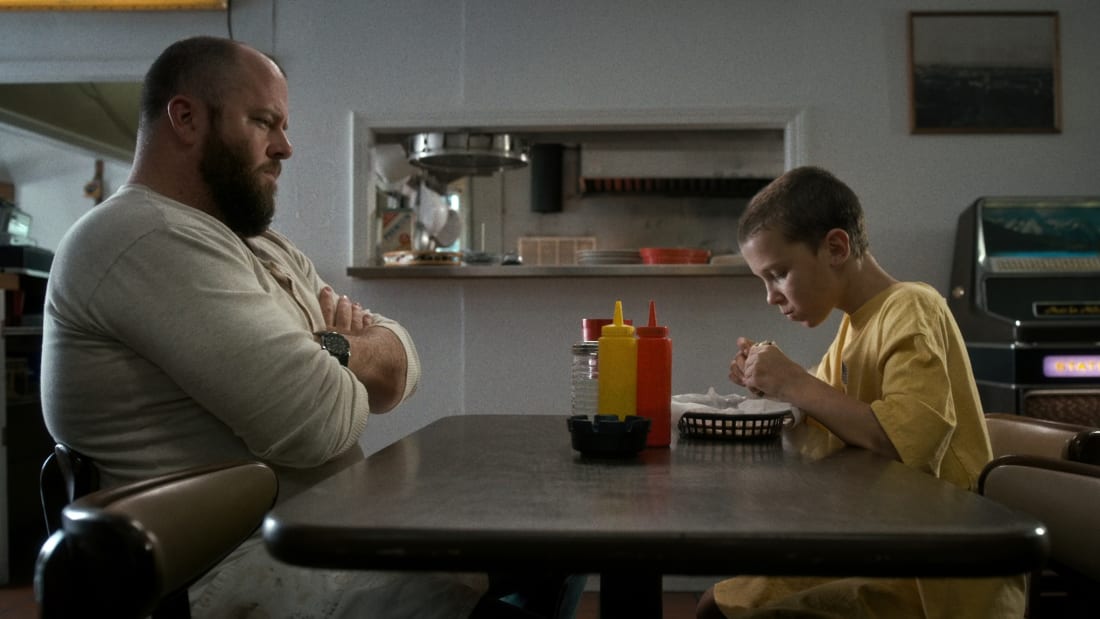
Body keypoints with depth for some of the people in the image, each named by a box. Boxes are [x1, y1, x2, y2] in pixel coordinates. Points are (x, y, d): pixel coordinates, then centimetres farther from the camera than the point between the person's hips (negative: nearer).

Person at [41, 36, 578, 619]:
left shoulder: (262, 246, 15)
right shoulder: (147, 240, -17)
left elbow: (400, 361, 10)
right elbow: (317, 422, -24)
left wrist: (333, 350, -12)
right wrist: (348, 351, -3)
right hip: (238, 564, -9)